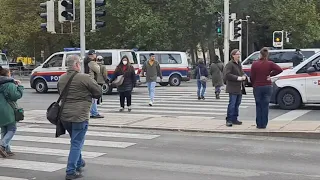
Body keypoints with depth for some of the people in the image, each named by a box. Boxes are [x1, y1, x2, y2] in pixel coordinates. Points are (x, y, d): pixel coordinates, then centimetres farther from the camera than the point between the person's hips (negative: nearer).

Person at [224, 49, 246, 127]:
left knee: (237, 104, 11)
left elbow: (242, 72, 26)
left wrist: (244, 76, 2)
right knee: (232, 104, -8)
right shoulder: (229, 64, -10)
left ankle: (234, 119, 19)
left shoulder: (239, 64, 18)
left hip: (240, 88, 9)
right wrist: (237, 78, -21)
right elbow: (226, 75, -19)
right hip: (233, 88, -8)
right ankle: (229, 120, -4)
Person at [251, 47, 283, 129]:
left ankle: (259, 124, 8)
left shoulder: (255, 64, -5)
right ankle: (264, 124, 7)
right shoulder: (270, 63, -4)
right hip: (267, 87, 0)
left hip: (257, 87, 0)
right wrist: (270, 74, -5)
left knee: (258, 106, 8)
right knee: (265, 106, 6)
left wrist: (253, 85, 12)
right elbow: (279, 69, -15)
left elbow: (252, 77, -3)